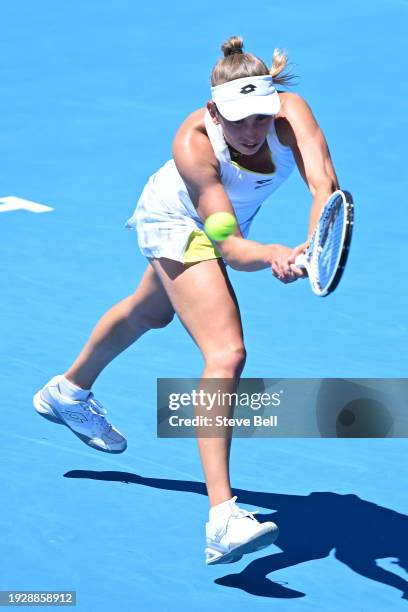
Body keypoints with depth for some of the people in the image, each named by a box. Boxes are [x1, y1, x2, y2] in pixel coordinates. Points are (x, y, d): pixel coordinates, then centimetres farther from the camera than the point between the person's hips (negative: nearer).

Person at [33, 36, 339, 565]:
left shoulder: (290, 112, -34)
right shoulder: (193, 145, -41)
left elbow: (325, 184, -48)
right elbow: (228, 246, -44)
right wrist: (273, 257, -64)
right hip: (175, 221, -6)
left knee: (150, 313, 32)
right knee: (226, 353, -25)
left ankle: (69, 392, 62)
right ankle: (222, 519, -30)